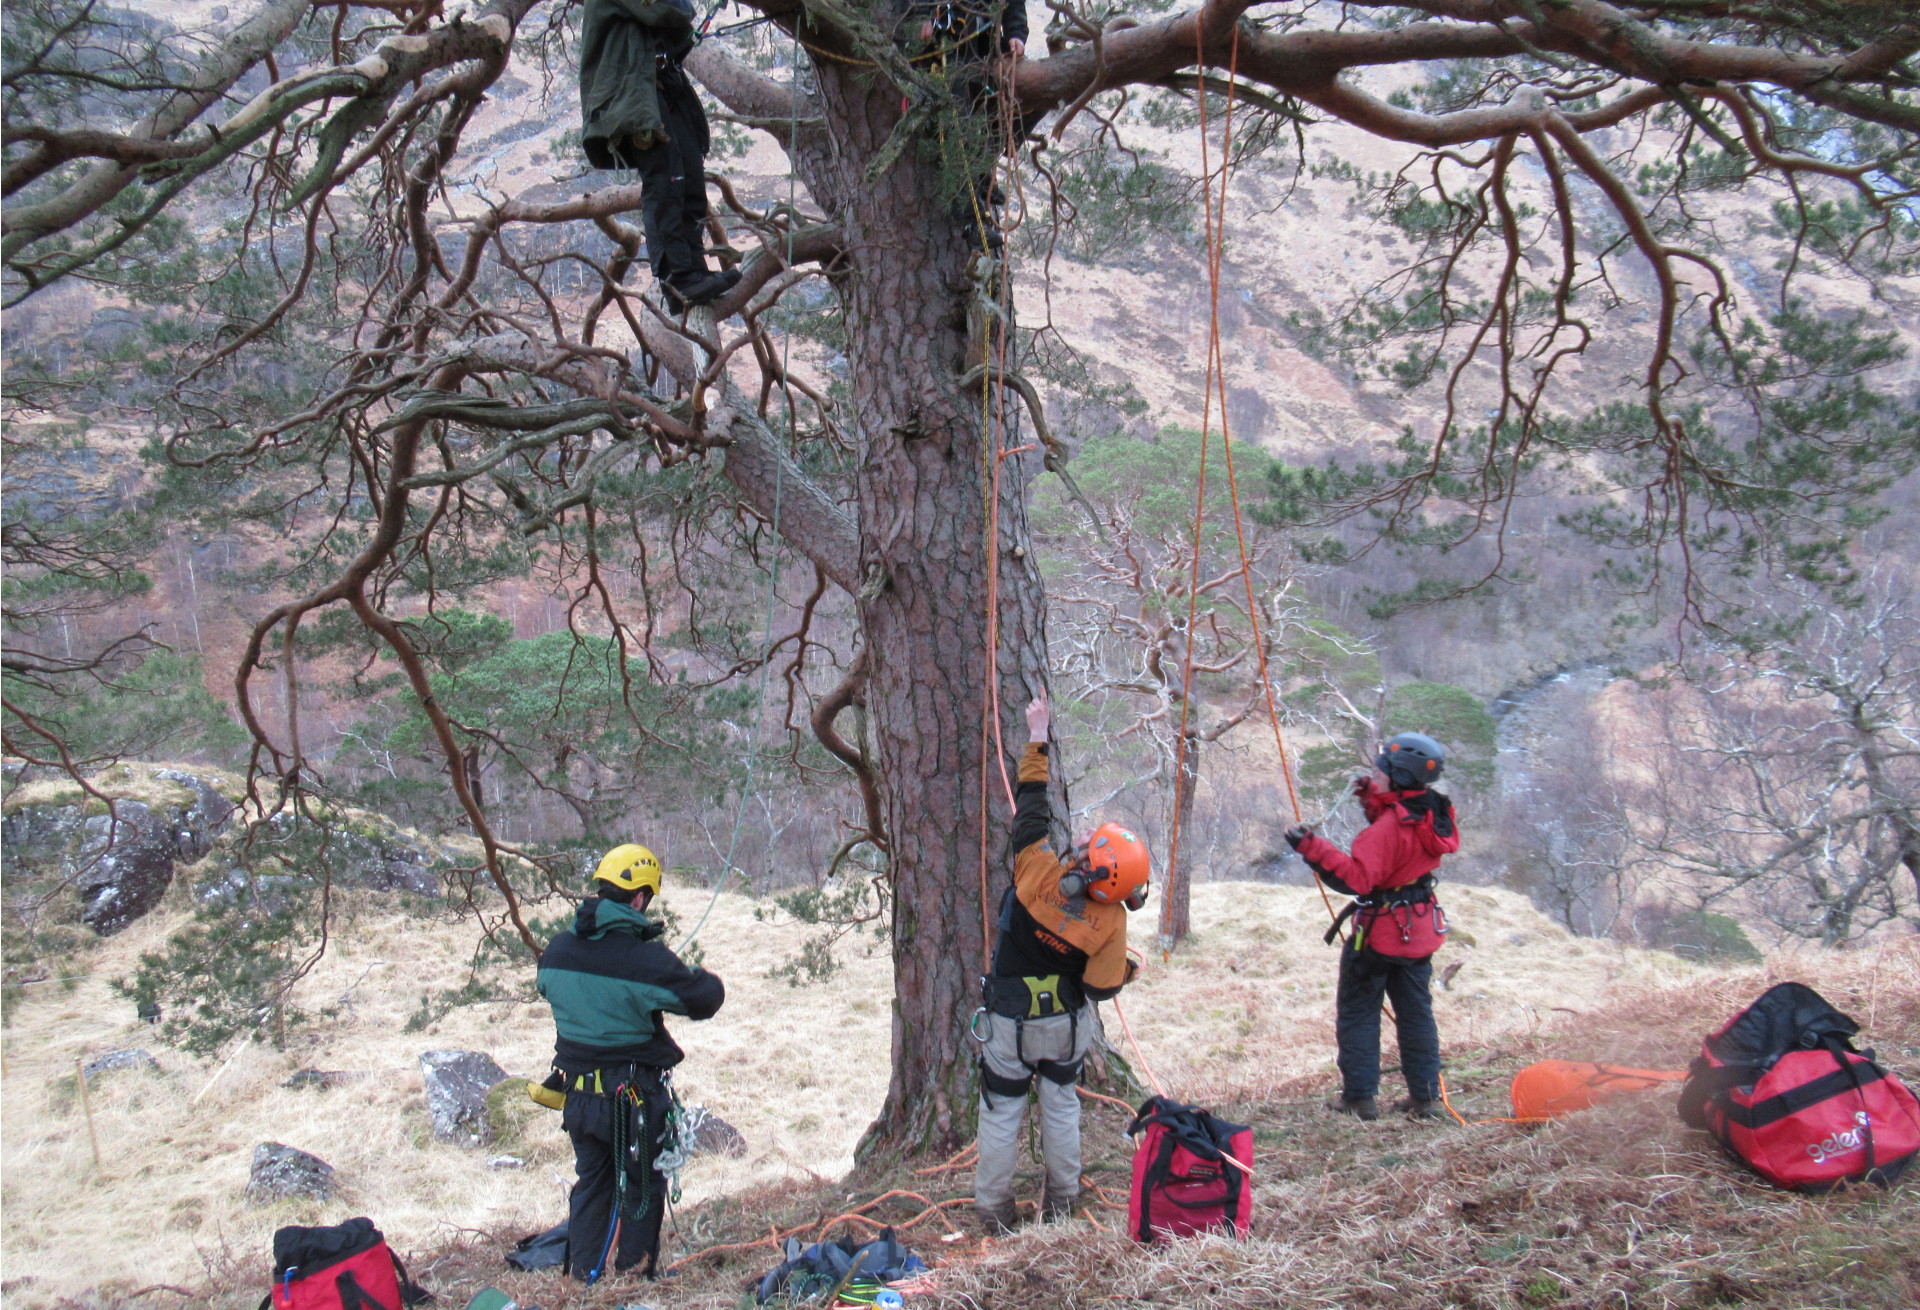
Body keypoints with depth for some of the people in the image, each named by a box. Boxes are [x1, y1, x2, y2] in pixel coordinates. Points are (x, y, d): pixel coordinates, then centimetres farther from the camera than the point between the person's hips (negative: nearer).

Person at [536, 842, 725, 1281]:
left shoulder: (557, 949, -3)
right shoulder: (646, 959, -24)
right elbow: (706, 997, -16)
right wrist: (701, 979, 6)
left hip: (577, 1092, 6)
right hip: (635, 1097, -6)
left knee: (590, 1180, 21)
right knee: (642, 1186, 13)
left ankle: (583, 1271, 26)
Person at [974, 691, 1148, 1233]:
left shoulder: (1038, 870, -26)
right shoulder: (1111, 924, -21)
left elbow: (1030, 807, -13)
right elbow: (1102, 989, -13)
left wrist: (1037, 741, -3)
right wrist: (1126, 970, 10)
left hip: (1008, 1024, -1)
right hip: (1067, 1025, 1)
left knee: (1001, 1110, 12)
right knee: (1061, 1102, 22)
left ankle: (993, 1209, 22)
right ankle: (1060, 1201, 32)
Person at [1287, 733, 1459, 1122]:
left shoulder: (1391, 826, -26)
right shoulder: (1432, 814, -1)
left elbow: (1357, 878, -32)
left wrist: (1314, 849, -35)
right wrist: (1375, 798, 8)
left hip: (1380, 932, -8)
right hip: (1419, 929, 8)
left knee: (1357, 1012, 5)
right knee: (1416, 1012, 15)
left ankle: (1360, 1097, 8)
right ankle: (1425, 1097, 18)